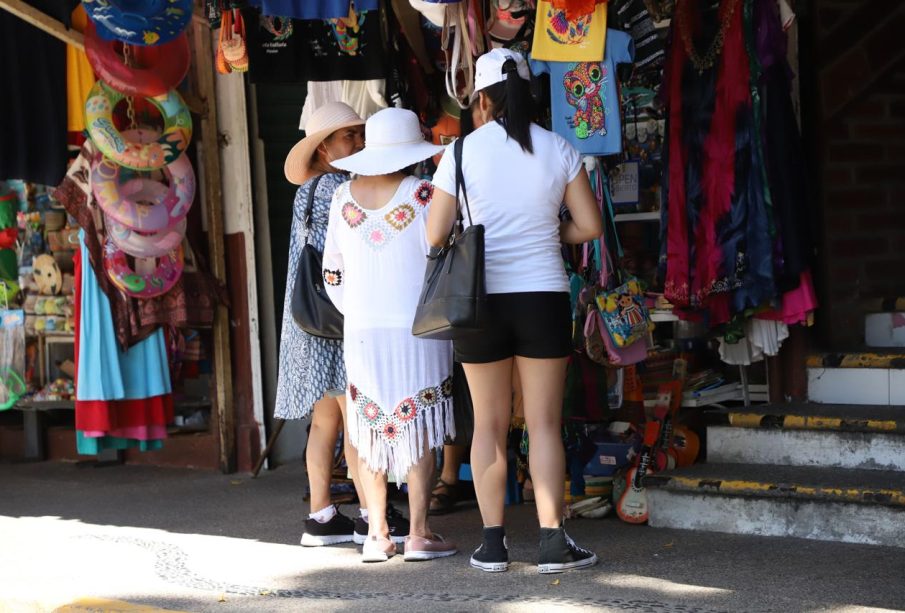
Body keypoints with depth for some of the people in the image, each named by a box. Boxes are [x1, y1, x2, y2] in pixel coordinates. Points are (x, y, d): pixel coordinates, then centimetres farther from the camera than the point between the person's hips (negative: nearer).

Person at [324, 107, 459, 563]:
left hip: (360, 332, 4)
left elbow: (333, 273, 9)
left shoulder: (344, 197, 5)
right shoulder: (422, 196, -9)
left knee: (371, 428, 10)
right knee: (420, 428, 3)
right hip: (418, 330, -4)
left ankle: (376, 535, 10)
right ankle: (418, 534, 2)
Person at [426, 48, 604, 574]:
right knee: (545, 423, 4)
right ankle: (554, 542, 1)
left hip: (480, 299, 0)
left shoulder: (463, 152, -5)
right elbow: (591, 226, 0)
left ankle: (493, 543, 9)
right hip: (543, 295, 0)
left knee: (490, 425, 9)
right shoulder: (558, 150, -2)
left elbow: (435, 235, -4)